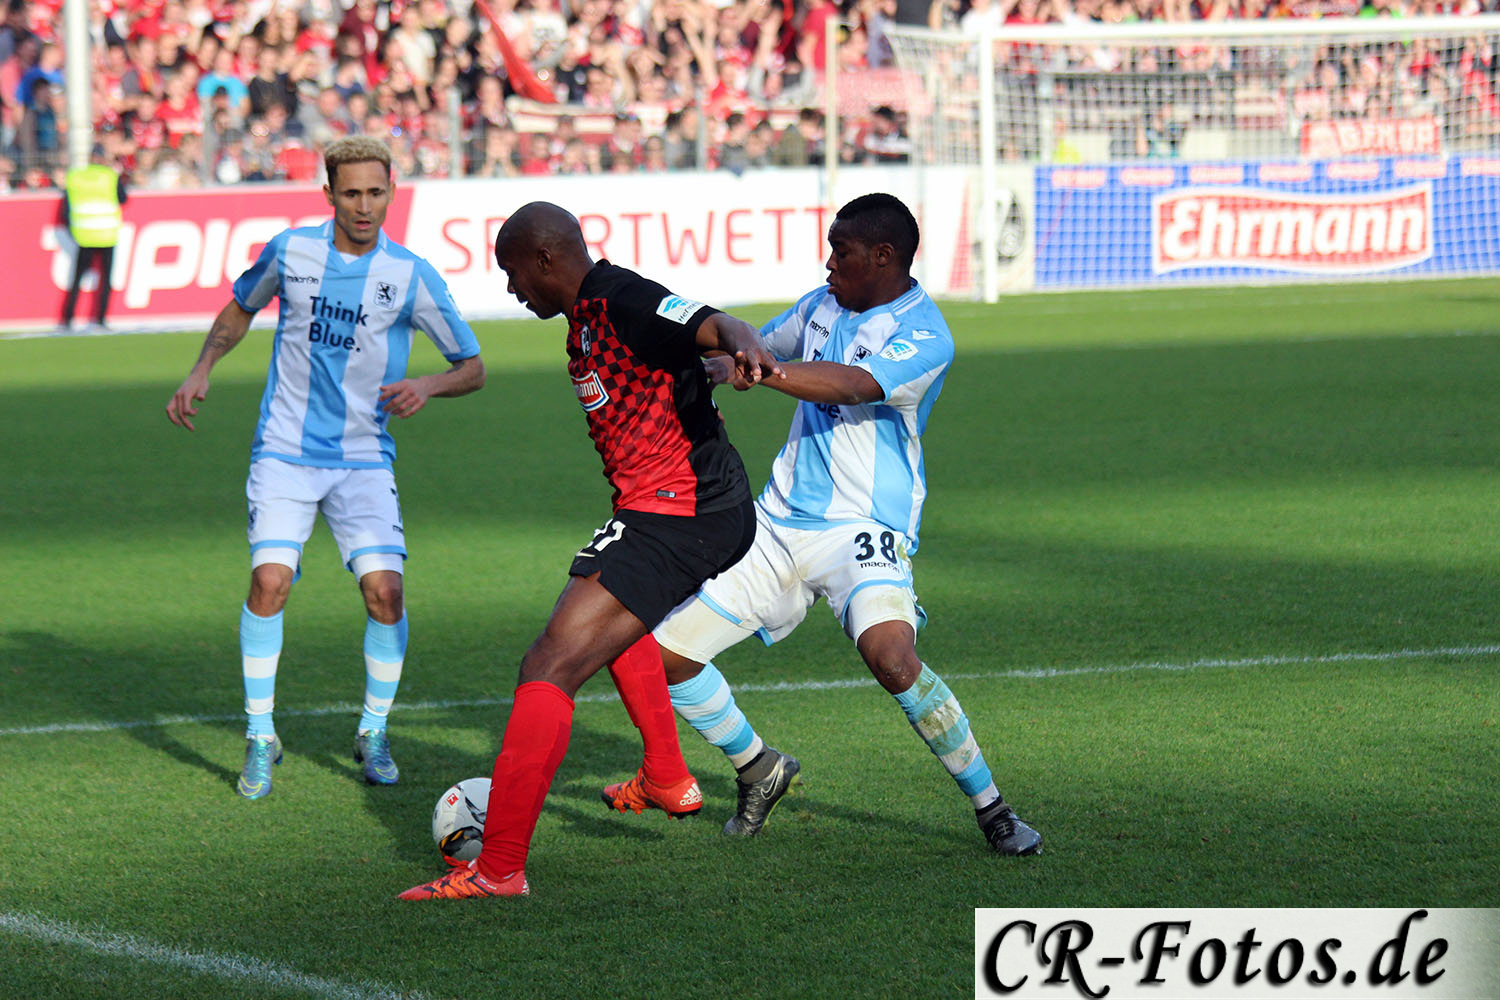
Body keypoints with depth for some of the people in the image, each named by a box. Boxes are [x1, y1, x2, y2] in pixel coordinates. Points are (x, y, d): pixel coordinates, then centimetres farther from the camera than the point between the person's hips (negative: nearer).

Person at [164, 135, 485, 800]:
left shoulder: (411, 276, -6)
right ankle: (260, 738, -3)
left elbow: (472, 367, 2)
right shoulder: (291, 251, -2)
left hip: (364, 458, 0)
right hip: (285, 452, 0)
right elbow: (239, 310, 19)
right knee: (270, 580, -18)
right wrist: (201, 370, 5)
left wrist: (428, 386, -18)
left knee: (384, 589, -13)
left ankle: (374, 733, 10)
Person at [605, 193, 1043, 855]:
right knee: (662, 656, 1)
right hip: (778, 521, 8)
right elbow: (760, 347, 31)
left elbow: (849, 385, -30)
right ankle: (759, 770, 26)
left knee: (891, 655, -34)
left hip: (863, 527, -7)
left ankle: (990, 807, -15)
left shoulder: (924, 337, -12)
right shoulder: (822, 306, 12)